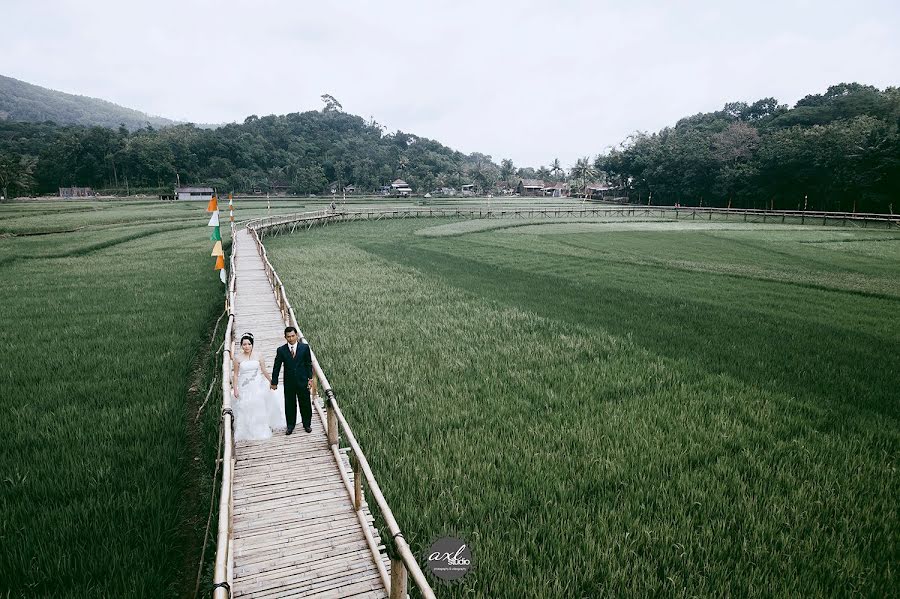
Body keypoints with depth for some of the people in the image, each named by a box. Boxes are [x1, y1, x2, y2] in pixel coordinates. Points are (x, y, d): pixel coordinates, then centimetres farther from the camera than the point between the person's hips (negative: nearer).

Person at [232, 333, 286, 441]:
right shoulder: (237, 358, -7)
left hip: (258, 387, 1)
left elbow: (264, 371, 4)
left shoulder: (257, 356, -4)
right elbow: (236, 375, -2)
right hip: (244, 388, -1)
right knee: (245, 409, 4)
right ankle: (246, 432, 21)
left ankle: (261, 430, 30)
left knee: (260, 408, 11)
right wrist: (235, 389, -5)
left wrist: (271, 382, 9)